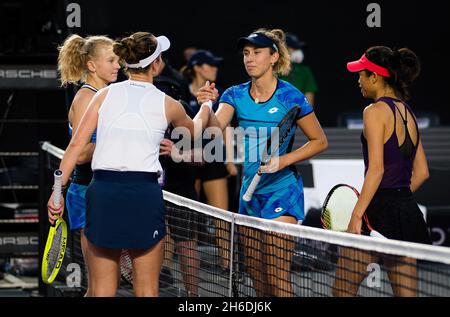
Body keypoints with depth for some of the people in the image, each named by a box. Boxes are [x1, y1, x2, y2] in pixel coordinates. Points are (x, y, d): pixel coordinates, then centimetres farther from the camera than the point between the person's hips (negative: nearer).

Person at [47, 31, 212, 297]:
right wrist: (205, 109, 49)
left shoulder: (105, 94, 7)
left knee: (102, 288, 7)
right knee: (147, 291, 6)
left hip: (102, 189, 2)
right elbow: (193, 130, 28)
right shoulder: (167, 105, 5)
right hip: (144, 192, -2)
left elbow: (77, 144, 0)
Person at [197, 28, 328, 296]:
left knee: (277, 279, -9)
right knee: (255, 274, 11)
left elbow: (320, 141, -4)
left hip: (281, 191, -6)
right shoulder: (236, 95, 3)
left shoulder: (290, 96, -10)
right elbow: (217, 127, -14)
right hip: (250, 191, 6)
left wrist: (284, 160, -17)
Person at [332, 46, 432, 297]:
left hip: (380, 211, -8)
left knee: (343, 288, 2)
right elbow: (422, 172, 16)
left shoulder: (375, 111, -10)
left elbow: (376, 170, -17)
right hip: (409, 213, 8)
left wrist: (357, 215, -18)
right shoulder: (408, 113, 14)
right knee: (407, 293, 8)